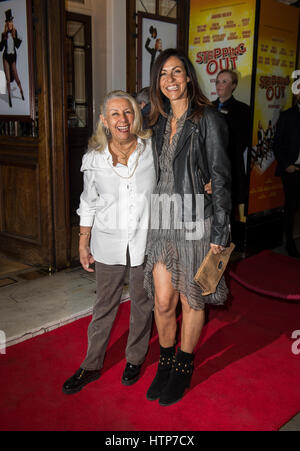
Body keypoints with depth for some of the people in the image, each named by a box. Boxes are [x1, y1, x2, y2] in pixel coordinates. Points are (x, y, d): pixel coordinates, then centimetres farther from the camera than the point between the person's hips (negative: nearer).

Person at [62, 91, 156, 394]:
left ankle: (135, 360, 35)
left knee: (142, 302, 14)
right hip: (109, 243, 0)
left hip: (145, 241, 0)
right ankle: (91, 365, 29)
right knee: (105, 304, 11)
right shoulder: (94, 158, -2)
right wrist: (83, 243, 7)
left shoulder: (153, 150, -5)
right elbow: (89, 203, 6)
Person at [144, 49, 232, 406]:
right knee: (162, 300, 8)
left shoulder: (207, 119, -7)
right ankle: (165, 363, 31)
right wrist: (151, 218, 14)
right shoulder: (159, 122, 11)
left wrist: (219, 234, -13)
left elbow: (220, 178, -10)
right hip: (162, 221, 5)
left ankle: (183, 369, 29)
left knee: (191, 301, 10)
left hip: (195, 222, -5)